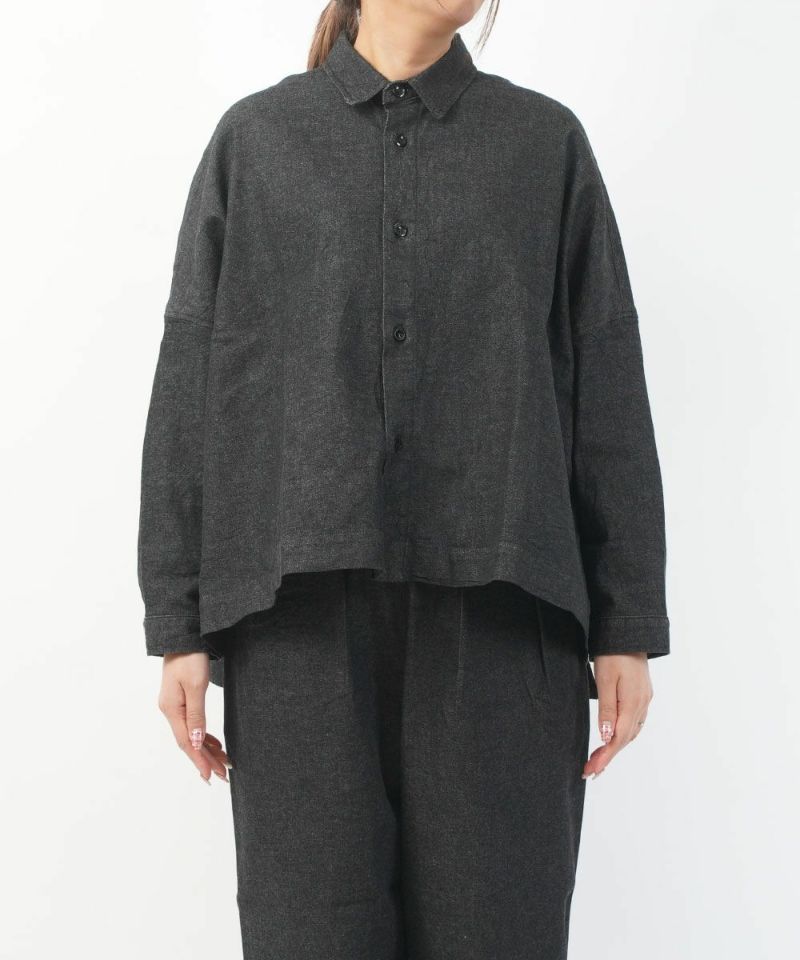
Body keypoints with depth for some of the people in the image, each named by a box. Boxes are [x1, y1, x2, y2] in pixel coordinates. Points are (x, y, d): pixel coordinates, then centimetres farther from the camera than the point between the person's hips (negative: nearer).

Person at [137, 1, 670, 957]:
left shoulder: (547, 140, 12)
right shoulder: (255, 138, 11)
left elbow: (607, 392, 7)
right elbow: (190, 386, 7)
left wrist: (627, 626, 2)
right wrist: (179, 626, 1)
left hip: (498, 604, 1)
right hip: (302, 608, 0)